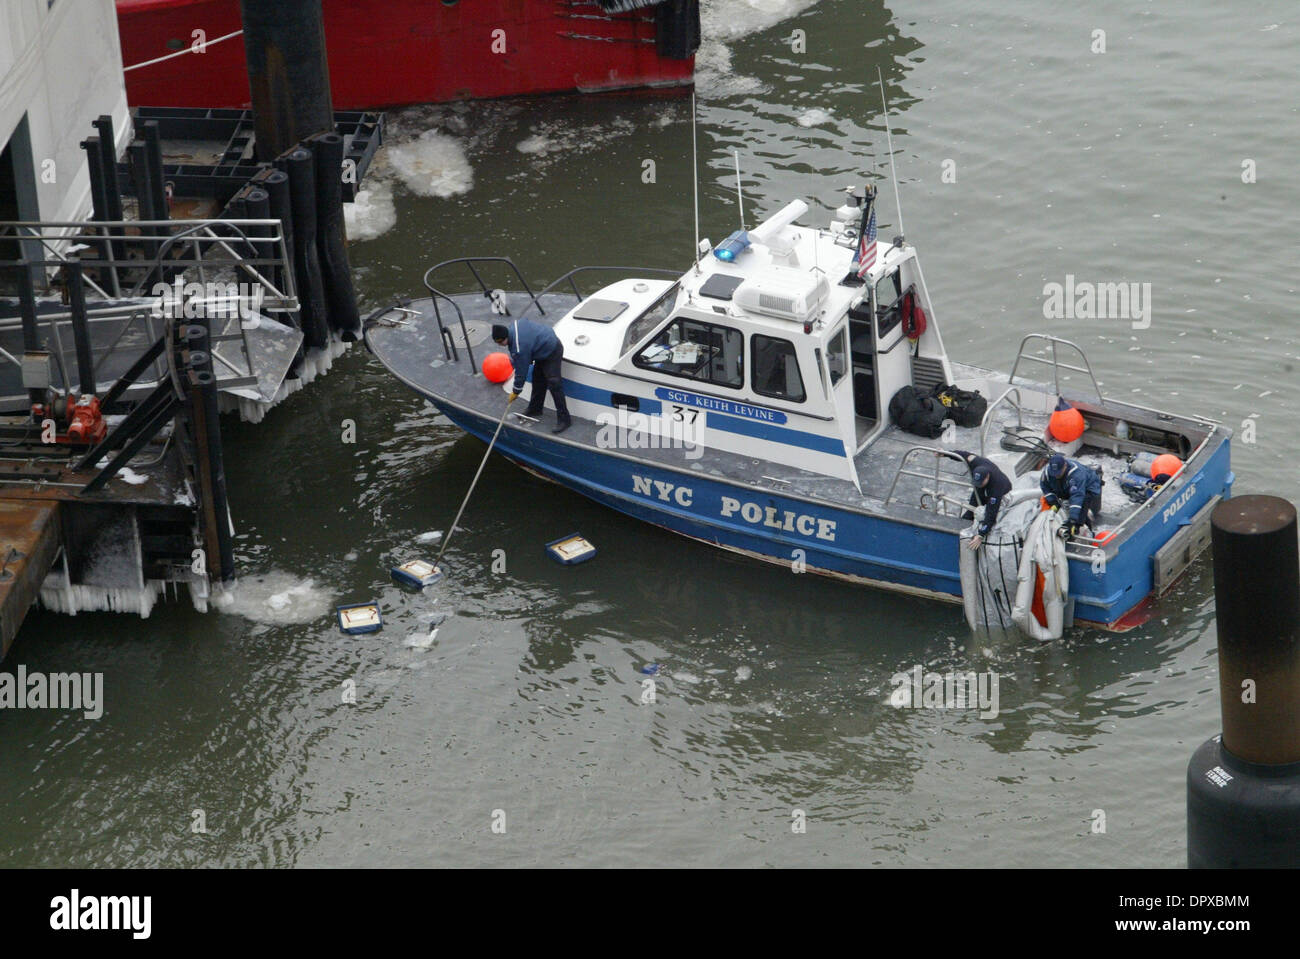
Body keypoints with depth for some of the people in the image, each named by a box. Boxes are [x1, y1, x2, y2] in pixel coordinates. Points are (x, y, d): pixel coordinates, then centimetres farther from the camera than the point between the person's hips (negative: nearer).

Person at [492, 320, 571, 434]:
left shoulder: (519, 349, -32)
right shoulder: (514, 325, -8)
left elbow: (521, 372, -21)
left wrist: (516, 392, -7)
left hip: (552, 352, -10)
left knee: (554, 384, -12)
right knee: (537, 379, 18)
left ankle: (564, 419, -9)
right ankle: (535, 408, 33)